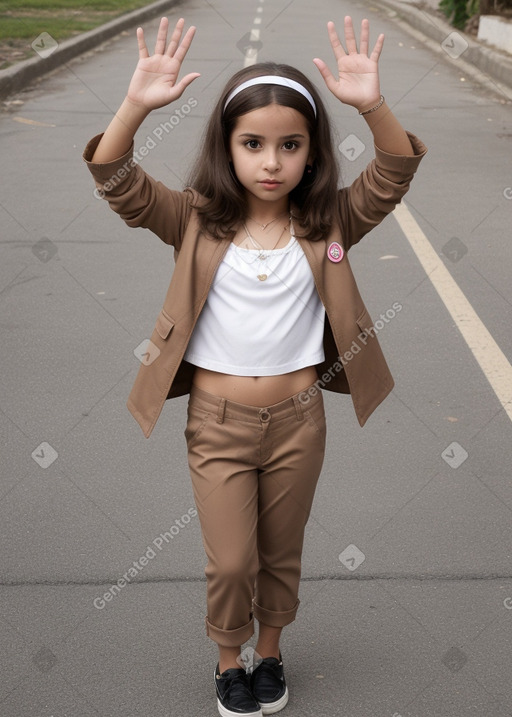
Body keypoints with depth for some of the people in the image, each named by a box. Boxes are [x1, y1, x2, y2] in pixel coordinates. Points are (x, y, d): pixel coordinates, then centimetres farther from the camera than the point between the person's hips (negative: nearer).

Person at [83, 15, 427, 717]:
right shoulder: (198, 221, -7)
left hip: (297, 418, 1)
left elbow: (396, 173, -17)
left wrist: (373, 106, -36)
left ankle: (270, 652, 44)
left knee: (281, 553, 19)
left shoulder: (328, 224, -5)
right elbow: (117, 181, -18)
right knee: (230, 562, 7)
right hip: (217, 420, -1)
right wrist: (137, 105, -35)